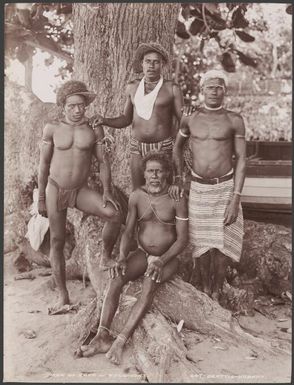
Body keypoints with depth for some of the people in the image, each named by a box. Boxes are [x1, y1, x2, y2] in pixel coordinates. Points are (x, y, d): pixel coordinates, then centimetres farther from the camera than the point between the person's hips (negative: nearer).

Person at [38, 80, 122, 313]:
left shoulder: (94, 129, -3)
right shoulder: (52, 128, -4)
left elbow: (103, 161, 0)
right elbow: (44, 164, 0)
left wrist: (107, 191, -10)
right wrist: (41, 198, 0)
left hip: (81, 190, 0)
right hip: (55, 189, 0)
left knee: (114, 215, -24)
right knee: (57, 241, 2)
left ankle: (106, 255, 3)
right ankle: (63, 296, 13)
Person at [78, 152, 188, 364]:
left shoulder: (177, 199, -11)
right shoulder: (137, 196, 0)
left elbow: (183, 239, -10)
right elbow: (128, 232, 3)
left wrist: (162, 260, -24)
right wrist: (122, 258, -14)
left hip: (168, 257, -3)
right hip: (142, 253, 3)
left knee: (149, 285, -33)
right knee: (116, 278, -25)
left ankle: (121, 340, -33)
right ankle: (102, 336, -28)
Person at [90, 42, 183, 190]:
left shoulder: (172, 89, -4)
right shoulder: (132, 87, 6)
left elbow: (183, 121, -2)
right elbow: (126, 119, 12)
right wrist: (104, 120, -3)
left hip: (163, 148, -3)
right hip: (137, 147, 3)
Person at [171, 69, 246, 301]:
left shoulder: (234, 121, -6)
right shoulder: (189, 119, 0)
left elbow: (241, 160, -6)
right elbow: (177, 147, 17)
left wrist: (235, 199, -13)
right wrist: (178, 179, 5)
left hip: (225, 187, -1)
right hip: (198, 188, 2)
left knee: (222, 243, 4)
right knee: (202, 242, 8)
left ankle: (217, 292, 22)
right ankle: (205, 288, 27)